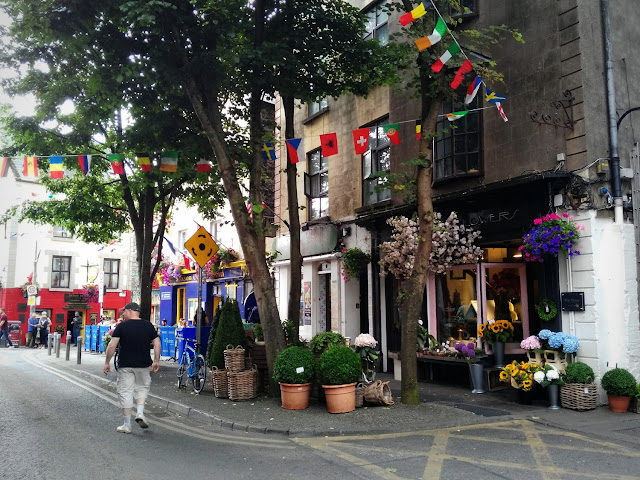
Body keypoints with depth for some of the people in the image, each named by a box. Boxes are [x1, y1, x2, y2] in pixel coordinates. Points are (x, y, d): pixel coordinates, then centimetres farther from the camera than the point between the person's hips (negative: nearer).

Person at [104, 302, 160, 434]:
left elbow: (112, 346, -10)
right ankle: (140, 412, 3)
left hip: (125, 366, -2)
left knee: (125, 392, 6)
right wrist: (156, 361, 9)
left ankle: (127, 425, 11)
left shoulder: (121, 326, -6)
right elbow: (157, 344, 2)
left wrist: (107, 363, 0)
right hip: (143, 364, 3)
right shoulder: (148, 325, 2)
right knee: (142, 387, 23)